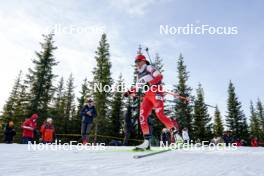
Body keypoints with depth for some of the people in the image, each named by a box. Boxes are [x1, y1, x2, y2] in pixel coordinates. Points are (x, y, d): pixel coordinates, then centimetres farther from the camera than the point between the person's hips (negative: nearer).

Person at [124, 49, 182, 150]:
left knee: (160, 115, -21)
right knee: (142, 117, -9)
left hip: (155, 93, -6)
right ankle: (147, 142, -10)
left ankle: (176, 134, -10)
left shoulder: (149, 68, 8)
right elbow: (137, 87, 35)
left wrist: (149, 83, -22)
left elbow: (159, 76, -8)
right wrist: (129, 92, 21)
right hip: (146, 97, 7)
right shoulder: (139, 74, 28)